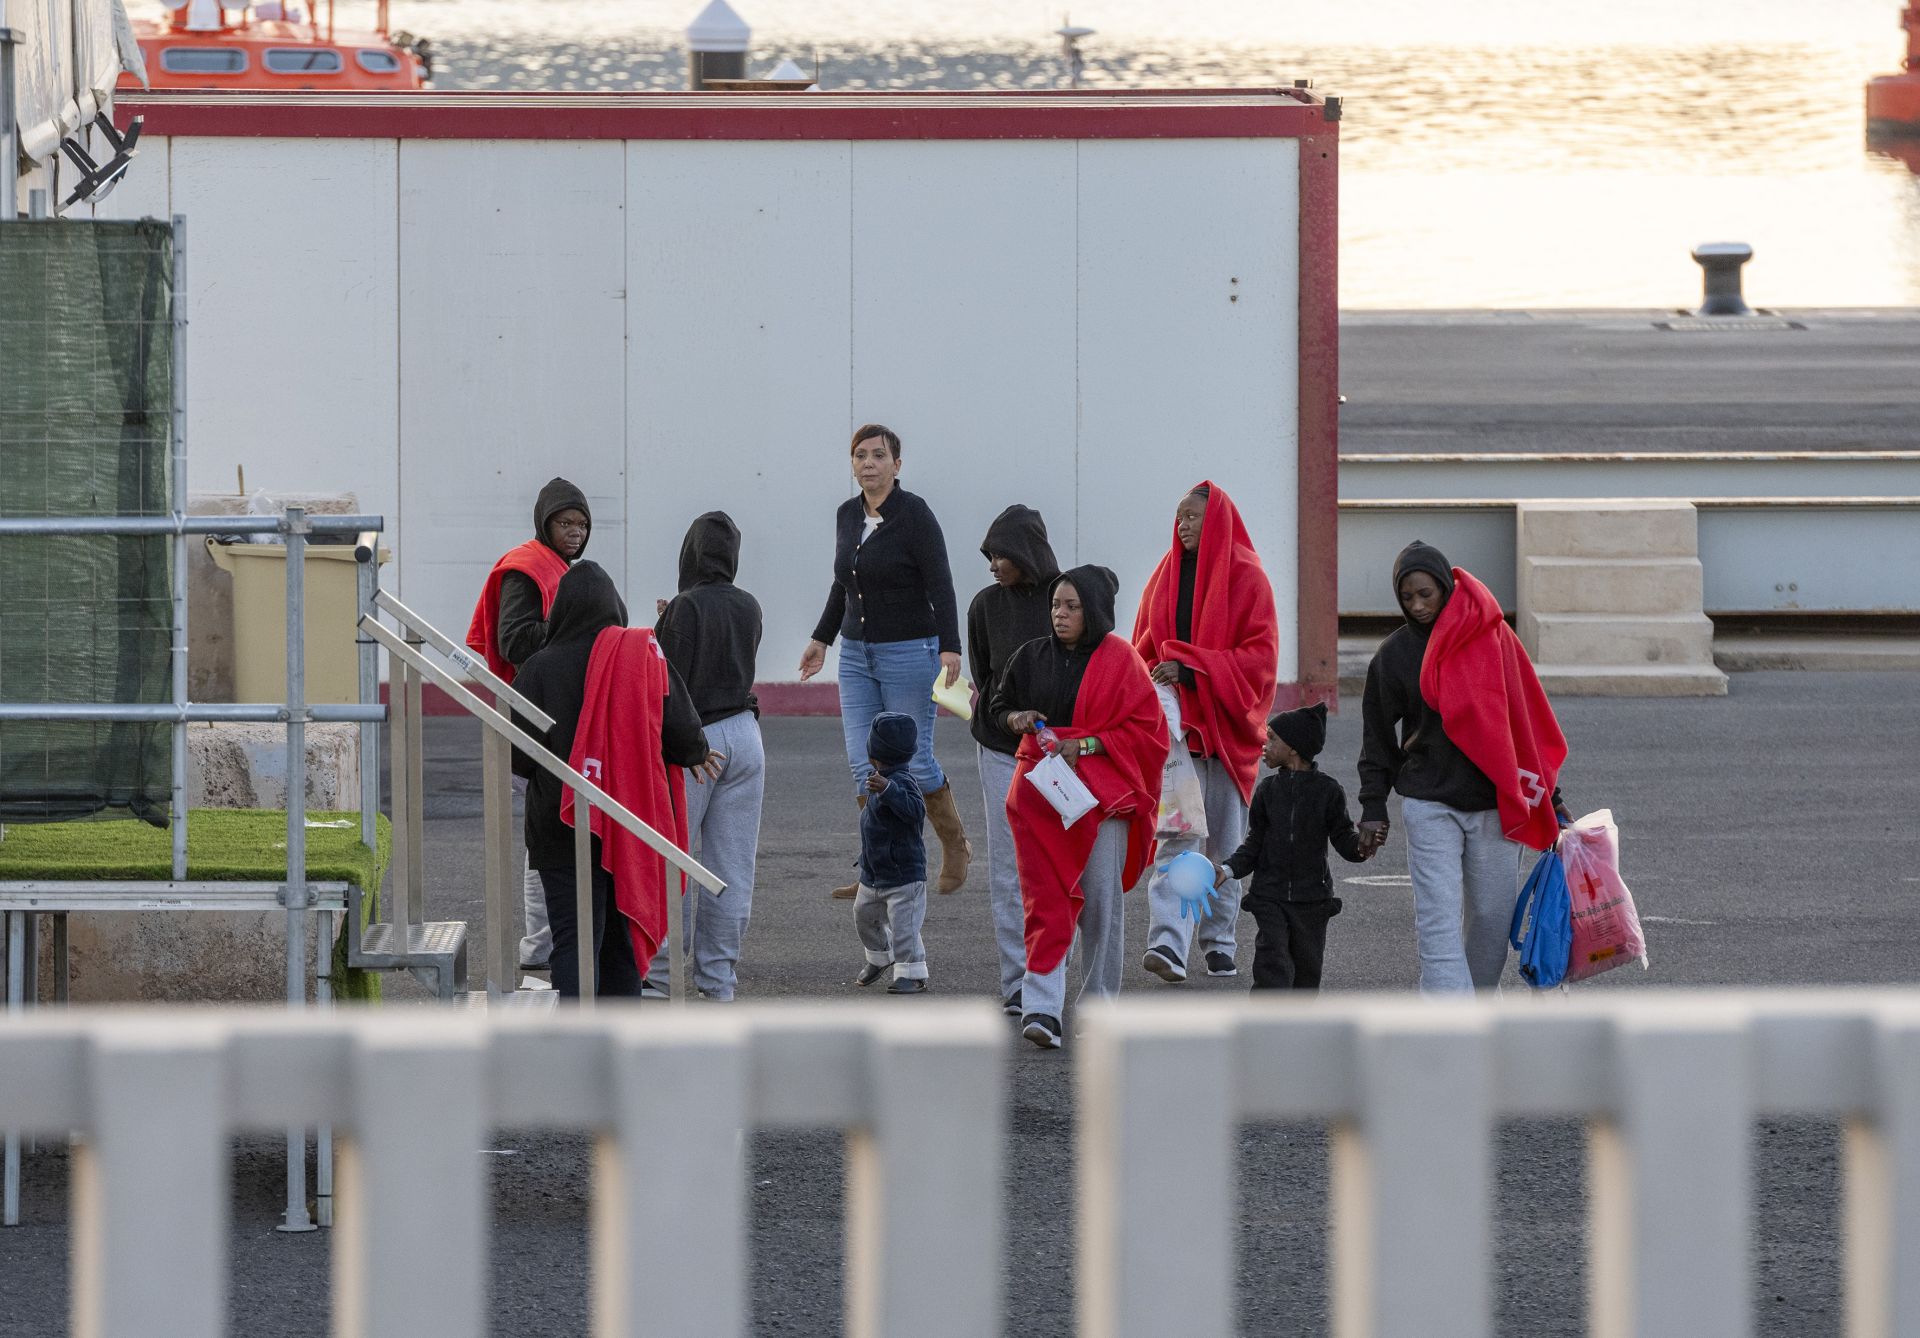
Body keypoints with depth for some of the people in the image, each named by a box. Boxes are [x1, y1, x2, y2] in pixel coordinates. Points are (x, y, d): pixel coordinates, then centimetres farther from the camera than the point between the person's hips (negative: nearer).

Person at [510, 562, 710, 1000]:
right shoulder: (648, 660, -3)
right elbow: (689, 746, -4)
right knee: (621, 941, 15)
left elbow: (519, 758, -7)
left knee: (574, 944, -3)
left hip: (564, 831, -3)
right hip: (633, 828, 3)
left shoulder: (541, 669, -9)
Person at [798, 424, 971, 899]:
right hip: (857, 654, 6)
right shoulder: (847, 515, 9)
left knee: (914, 759, -2)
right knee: (864, 765, 0)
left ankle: (955, 845, 22)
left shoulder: (914, 514, -11)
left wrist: (950, 647, -23)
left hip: (910, 652, -6)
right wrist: (821, 638, 25)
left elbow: (940, 586, -14)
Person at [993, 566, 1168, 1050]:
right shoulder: (1032, 656, 8)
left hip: (1100, 788, -2)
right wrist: (1017, 718, -2)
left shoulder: (1119, 660, -3)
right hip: (1040, 788, 2)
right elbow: (999, 703, 22)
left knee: (1100, 899, 1)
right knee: (1046, 896, -8)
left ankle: (1098, 1005, 16)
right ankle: (1042, 1008, -15)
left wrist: (1084, 745, -13)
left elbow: (1145, 729, -4)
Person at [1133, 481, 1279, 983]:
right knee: (1175, 834, -11)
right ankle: (1169, 943, -22)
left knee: (1224, 839, 8)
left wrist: (1189, 669, -19)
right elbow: (1143, 648, 16)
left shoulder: (1245, 578, -3)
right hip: (1173, 723, 2)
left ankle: (1220, 942, 20)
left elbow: (1259, 657, -10)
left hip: (1225, 724, -2)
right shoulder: (1167, 575, 10)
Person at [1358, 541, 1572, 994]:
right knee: (1439, 919, -11)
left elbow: (1528, 719, 7)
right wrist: (1373, 808, 2)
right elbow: (1379, 737, 9)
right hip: (1429, 807, -1)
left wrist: (1548, 795, 8)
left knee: (1492, 914, 5)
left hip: (1494, 803, 1)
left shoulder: (1492, 637, 2)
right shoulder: (1394, 654, 3)